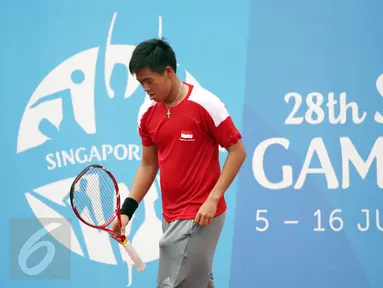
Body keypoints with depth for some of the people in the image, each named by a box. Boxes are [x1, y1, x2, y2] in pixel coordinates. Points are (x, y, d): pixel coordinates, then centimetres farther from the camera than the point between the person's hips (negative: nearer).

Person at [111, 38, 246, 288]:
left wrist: (213, 198, -17)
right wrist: (127, 210, 4)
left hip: (200, 216, -7)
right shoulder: (147, 112, 5)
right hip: (171, 216, 7)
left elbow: (237, 151, -10)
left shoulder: (205, 105, -14)